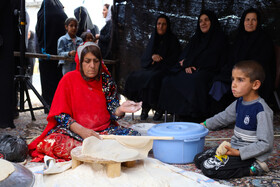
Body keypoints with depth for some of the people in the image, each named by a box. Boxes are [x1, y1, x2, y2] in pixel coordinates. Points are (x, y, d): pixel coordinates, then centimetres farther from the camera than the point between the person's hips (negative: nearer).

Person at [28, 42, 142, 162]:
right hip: (74, 132, -1)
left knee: (134, 136, -23)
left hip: (104, 130, 2)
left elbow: (112, 114, 4)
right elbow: (60, 114, -5)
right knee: (51, 143, -34)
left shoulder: (107, 81, 7)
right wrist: (81, 130, -22)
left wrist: (120, 110, -21)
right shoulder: (69, 79, 0)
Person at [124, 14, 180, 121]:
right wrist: (152, 56, -10)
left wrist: (158, 61, -10)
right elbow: (144, 59, 13)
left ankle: (158, 108, -21)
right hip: (152, 69, 5)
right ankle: (145, 106, -16)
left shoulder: (173, 40, 4)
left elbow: (174, 60, -2)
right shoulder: (153, 39, 17)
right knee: (134, 77, -24)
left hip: (165, 70, -5)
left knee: (152, 78, -37)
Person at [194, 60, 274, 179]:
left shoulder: (262, 111, -21)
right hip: (234, 147, 9)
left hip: (250, 155, -9)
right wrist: (206, 124, 31)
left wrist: (239, 152, -26)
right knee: (198, 160, 4)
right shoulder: (239, 102, 4)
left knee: (209, 168, -21)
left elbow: (266, 144, -23)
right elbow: (224, 117, 25)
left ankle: (253, 168, -9)